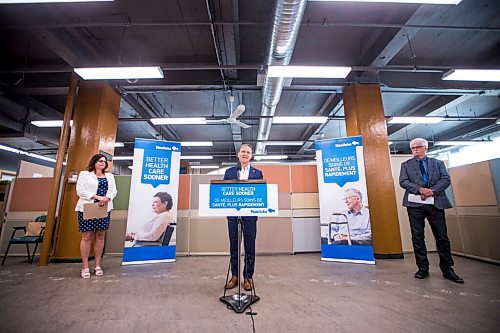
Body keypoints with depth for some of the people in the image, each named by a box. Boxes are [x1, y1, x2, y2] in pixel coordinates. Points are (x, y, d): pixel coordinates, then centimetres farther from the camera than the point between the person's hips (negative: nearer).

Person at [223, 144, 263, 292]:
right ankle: (234, 275, 26)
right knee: (233, 246, 11)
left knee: (250, 247, 6)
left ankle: (248, 277, 21)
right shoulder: (229, 172, 11)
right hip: (233, 213, 1)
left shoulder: (258, 173, 8)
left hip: (250, 214, -1)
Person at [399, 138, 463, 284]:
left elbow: (446, 179, 2)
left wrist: (432, 191, -13)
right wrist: (420, 189, -15)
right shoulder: (406, 165, 11)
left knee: (442, 236, 4)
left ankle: (447, 269, 18)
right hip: (415, 203, 0)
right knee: (417, 237, 2)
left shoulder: (438, 163, 15)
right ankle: (423, 268, 11)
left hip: (435, 203, 1)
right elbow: (403, 181, -1)